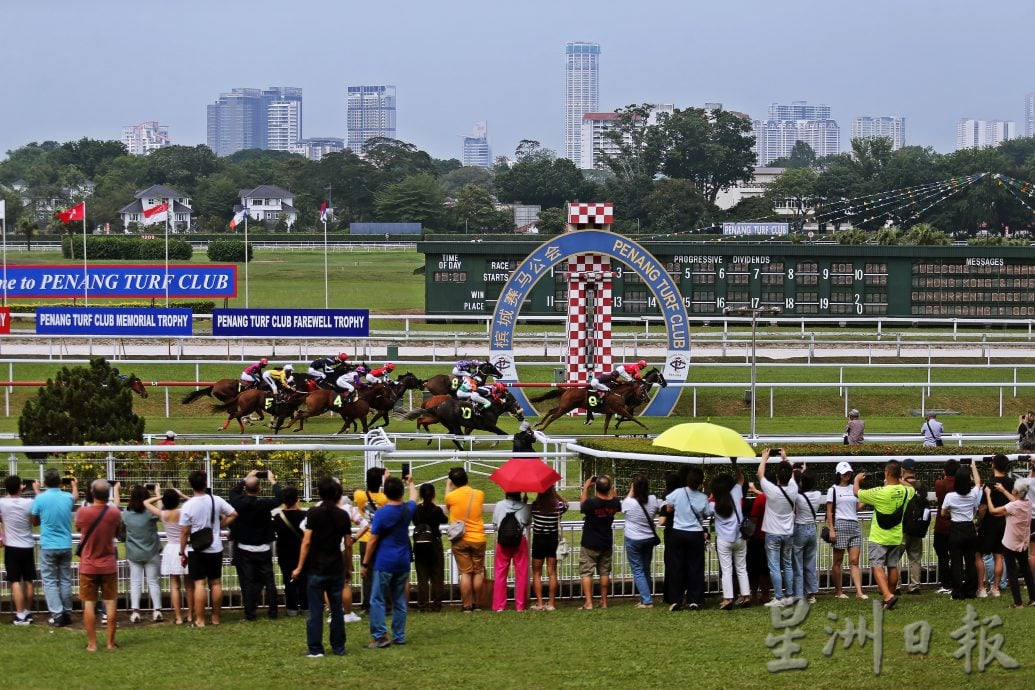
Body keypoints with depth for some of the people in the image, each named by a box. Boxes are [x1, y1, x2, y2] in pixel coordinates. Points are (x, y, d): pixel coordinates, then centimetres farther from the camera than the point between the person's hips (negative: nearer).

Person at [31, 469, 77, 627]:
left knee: (50, 581, 1)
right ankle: (67, 613, 16)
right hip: (66, 546, 3)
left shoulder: (40, 499, -11)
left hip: (48, 546, -3)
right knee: (65, 580, 13)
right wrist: (74, 485, 50)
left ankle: (57, 615, -7)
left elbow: (35, 521, 5)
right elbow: (75, 497, 27)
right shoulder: (67, 497, 0)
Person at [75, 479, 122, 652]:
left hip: (88, 565, -1)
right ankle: (111, 642, 10)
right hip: (109, 565, 1)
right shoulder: (114, 514, -10)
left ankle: (92, 644, 3)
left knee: (89, 605, 4)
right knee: (110, 603, 8)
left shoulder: (82, 512, -13)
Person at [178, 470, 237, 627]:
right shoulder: (216, 500, -5)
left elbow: (184, 532, -8)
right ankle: (216, 618, 19)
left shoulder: (188, 506, -12)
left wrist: (182, 552, 1)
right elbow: (233, 514, -1)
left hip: (196, 550, -3)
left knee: (199, 584, -3)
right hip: (215, 548, 3)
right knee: (216, 583, 11)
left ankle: (200, 620, -4)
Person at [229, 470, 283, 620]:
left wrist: (246, 479, 19)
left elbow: (234, 491, 11)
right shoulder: (263, 505, -18)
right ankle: (272, 611, 12)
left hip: (244, 550, 1)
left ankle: (250, 612, 2)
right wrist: (273, 481, 2)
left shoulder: (239, 503, -11)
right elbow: (280, 498, -7)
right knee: (268, 580, 10)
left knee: (248, 582, 3)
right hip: (263, 550, -1)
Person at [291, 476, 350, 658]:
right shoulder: (342, 515, 1)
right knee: (337, 608, 11)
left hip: (316, 568, -3)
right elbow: (348, 544, 6)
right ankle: (339, 647, 16)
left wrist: (299, 567, -7)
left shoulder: (314, 513, -10)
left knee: (315, 609, 1)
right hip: (336, 568, 3)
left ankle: (315, 649, 0)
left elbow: (306, 542, -12)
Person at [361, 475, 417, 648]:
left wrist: (365, 563, -2)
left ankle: (380, 636, -10)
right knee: (399, 601, 12)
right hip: (403, 562, 5)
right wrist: (410, 483, 48)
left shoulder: (382, 513, -13)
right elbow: (413, 498, 29)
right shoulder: (407, 510, 3)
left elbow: (373, 540, -10)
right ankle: (399, 636, 14)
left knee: (377, 600, -2)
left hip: (384, 563, -5)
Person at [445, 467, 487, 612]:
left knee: (465, 573, 1)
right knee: (478, 572, 10)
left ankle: (467, 605, -1)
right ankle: (477, 604, 14)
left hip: (460, 540, -1)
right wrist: (467, 486, 26)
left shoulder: (451, 496, -8)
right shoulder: (479, 494, -3)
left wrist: (448, 487, 23)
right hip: (478, 539, 1)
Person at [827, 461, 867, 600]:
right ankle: (838, 591, 10)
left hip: (854, 525, 4)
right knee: (838, 561, 2)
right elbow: (829, 511, -2)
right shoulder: (834, 490, 1)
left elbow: (857, 507, 18)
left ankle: (859, 592, -11)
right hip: (840, 525, -4)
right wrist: (831, 529, -10)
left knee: (854, 561, -3)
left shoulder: (853, 488, 15)